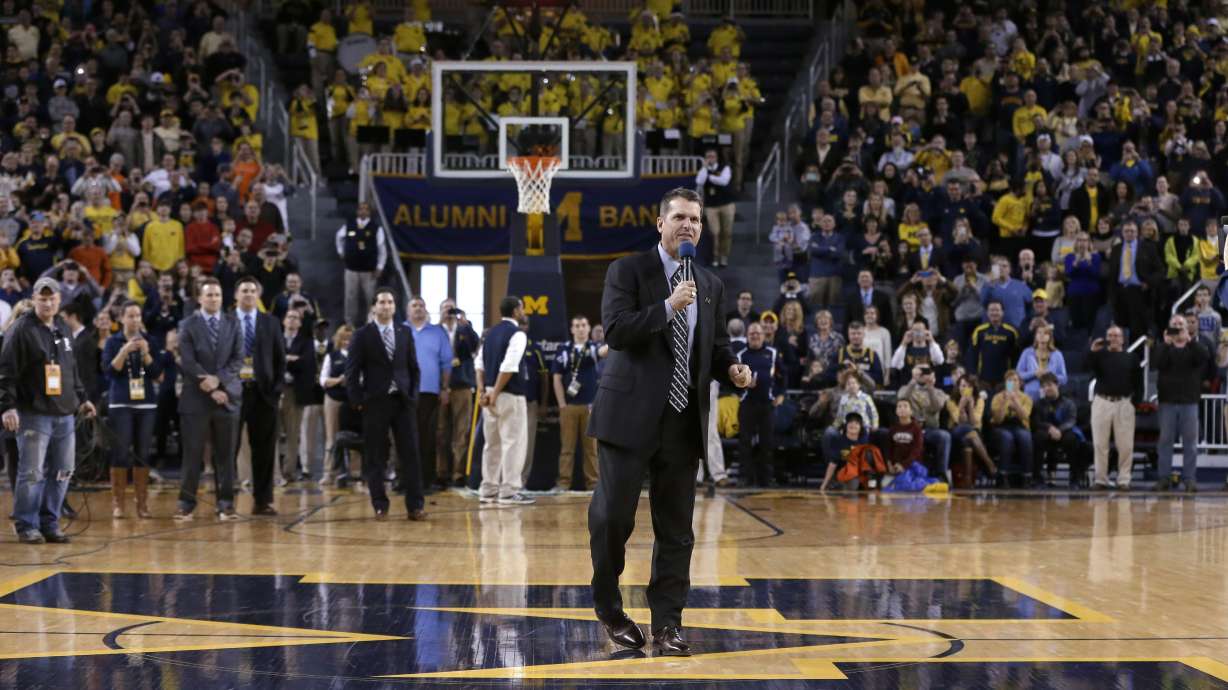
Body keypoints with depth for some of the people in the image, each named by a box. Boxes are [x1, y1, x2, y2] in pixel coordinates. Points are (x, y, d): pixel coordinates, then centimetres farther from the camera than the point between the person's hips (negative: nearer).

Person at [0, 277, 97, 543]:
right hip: (34, 415, -7)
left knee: (62, 473, 7)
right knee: (32, 473, -7)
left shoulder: (62, 329, 17)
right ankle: (27, 526, 3)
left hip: (65, 415, 7)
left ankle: (49, 524, 15)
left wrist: (81, 398, 24)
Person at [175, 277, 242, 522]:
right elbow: (188, 363, -6)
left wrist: (218, 379, -13)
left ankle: (226, 504, 8)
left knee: (225, 454, 4)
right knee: (192, 453, -1)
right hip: (196, 398, -2)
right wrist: (210, 390, -12)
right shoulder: (188, 326, 3)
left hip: (227, 396, 2)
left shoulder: (233, 324, 10)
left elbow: (238, 359, 3)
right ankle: (186, 503, 4)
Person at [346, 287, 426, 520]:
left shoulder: (405, 333, 11)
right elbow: (352, 371, -1)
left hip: (403, 401, 3)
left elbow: (414, 368, 14)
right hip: (375, 402, -3)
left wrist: (413, 395, 3)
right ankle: (380, 506, 8)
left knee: (410, 454, -1)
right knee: (375, 457, 1)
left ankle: (415, 505, 2)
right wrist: (357, 401, -7)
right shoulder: (363, 335, 0)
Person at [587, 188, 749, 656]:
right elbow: (616, 331, -14)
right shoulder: (628, 271, -2)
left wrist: (731, 369, 0)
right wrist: (668, 307, -22)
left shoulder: (710, 286, 14)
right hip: (631, 415, -4)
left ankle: (667, 625, 9)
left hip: (684, 420, 4)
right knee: (614, 515, -2)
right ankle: (608, 607, 20)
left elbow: (717, 345, 21)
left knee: (676, 527, 4)